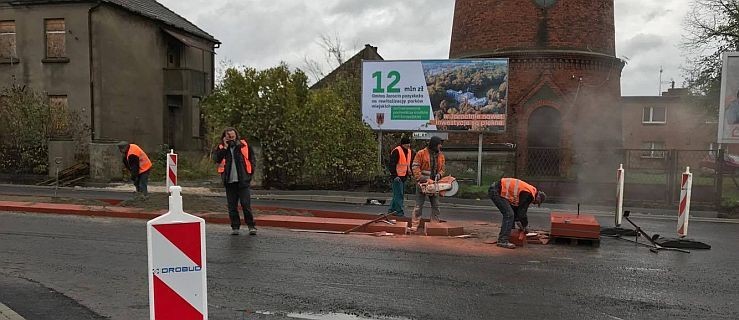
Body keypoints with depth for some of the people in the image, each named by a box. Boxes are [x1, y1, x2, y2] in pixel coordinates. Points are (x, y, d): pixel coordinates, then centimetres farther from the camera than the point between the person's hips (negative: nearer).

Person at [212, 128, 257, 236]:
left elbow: (251, 157, 13)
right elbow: (216, 159, -12)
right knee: (232, 206, 7)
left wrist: (251, 169, 3)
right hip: (229, 181, 2)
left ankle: (251, 226, 6)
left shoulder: (244, 145, 5)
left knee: (246, 204, -3)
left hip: (243, 180, -1)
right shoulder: (220, 148, 5)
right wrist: (225, 147, -14)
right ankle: (235, 227, 16)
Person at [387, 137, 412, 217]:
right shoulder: (396, 151, -16)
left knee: (397, 194, 15)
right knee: (398, 194, -6)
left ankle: (392, 209, 25)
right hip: (397, 176, -9)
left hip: (404, 176, 9)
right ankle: (399, 211, 0)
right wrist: (394, 176, -21)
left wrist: (409, 172, 16)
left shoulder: (409, 151, 11)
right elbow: (392, 164, -18)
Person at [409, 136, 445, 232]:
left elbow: (442, 169, 16)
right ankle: (414, 225, 0)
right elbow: (415, 167, -9)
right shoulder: (421, 153, -6)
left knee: (435, 205, 9)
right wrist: (421, 179, -17)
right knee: (419, 205, -3)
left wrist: (439, 175, -6)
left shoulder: (440, 155, 9)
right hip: (422, 183, -5)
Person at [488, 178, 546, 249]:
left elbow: (516, 207, 24)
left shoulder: (528, 192, 17)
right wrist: (525, 226, 4)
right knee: (509, 215, -12)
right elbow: (521, 211, -10)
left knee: (508, 214, 18)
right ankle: (503, 241, -13)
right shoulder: (528, 195, -13)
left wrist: (518, 221, 21)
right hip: (496, 191, -11)